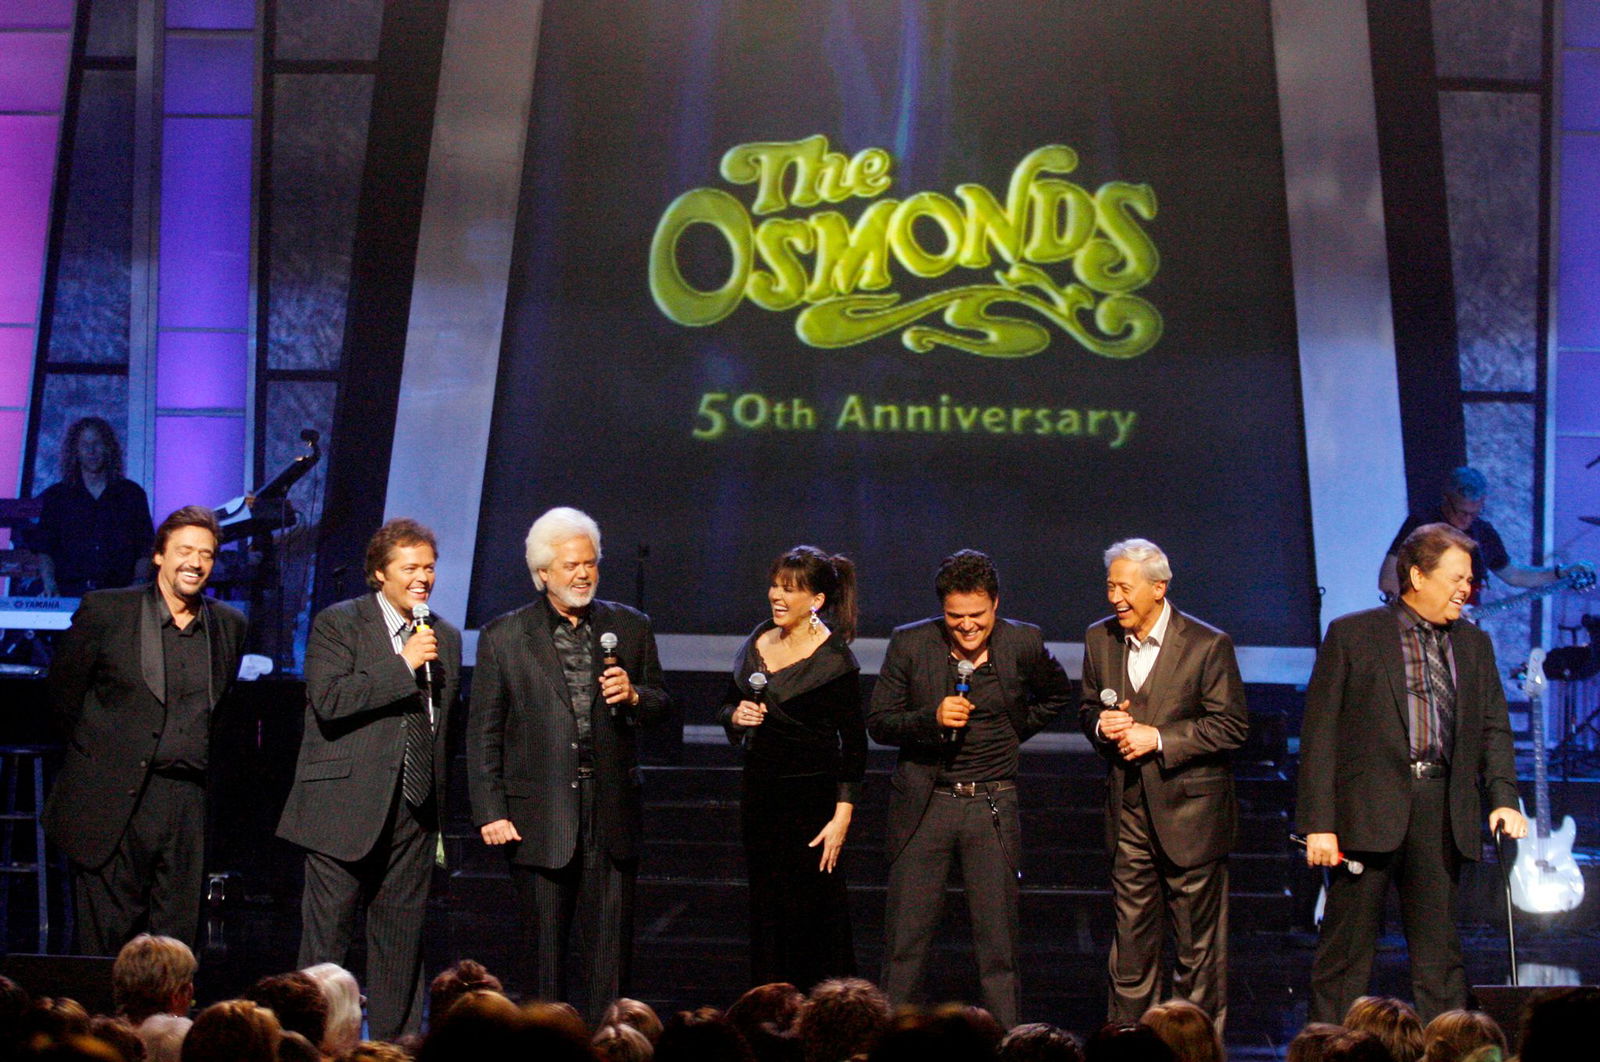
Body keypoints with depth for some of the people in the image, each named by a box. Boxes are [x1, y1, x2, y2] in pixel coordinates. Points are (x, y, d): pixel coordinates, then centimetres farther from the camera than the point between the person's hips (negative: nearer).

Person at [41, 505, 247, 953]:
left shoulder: (230, 626, 10)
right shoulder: (105, 611, -1)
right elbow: (64, 692, 8)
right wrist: (98, 752, 11)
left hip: (191, 806, 3)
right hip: (112, 802, -3)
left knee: (177, 939, 2)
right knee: (106, 937, -2)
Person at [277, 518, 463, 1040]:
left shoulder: (446, 637, 15)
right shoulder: (338, 624, -1)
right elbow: (329, 700, -16)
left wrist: (438, 810, 18)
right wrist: (403, 665, -16)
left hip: (414, 814, 5)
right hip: (345, 810, -5)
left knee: (402, 942, 7)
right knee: (327, 937, -3)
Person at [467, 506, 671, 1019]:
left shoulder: (630, 627, 9)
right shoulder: (503, 637, 2)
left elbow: (662, 704, 14)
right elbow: (483, 734, 1)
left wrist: (633, 696, -10)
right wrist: (491, 812, -6)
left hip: (612, 813, 2)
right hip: (539, 817, -2)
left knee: (611, 948, 2)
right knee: (546, 948, 5)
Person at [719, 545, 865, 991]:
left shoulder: (833, 660, -11)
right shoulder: (759, 642, 7)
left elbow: (854, 743, -9)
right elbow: (727, 705, 19)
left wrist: (842, 817, -14)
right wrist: (736, 716, -5)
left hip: (811, 796, -6)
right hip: (759, 789, 6)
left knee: (811, 908, -4)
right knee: (765, 908, 9)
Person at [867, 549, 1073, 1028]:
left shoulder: (1023, 643, -1)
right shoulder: (910, 644, -3)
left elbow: (1057, 695, 20)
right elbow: (878, 723, -1)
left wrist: (1012, 734, 10)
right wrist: (934, 718, -18)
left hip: (992, 807, 0)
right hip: (923, 805, 0)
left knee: (998, 948, 1)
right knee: (905, 942, 1)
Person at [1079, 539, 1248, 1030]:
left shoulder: (1208, 645, -11)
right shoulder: (1100, 639, 5)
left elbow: (1232, 726, -11)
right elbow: (1089, 708, 16)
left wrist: (1158, 738, -18)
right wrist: (1102, 725, -8)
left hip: (1189, 810, -4)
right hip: (1129, 810, 4)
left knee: (1198, 941, 4)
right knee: (1131, 936, 9)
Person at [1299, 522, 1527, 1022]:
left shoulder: (1473, 644, 15)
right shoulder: (1351, 635, 1)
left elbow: (1493, 728, 13)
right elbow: (1319, 733, -2)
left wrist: (1504, 798, -5)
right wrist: (1318, 823, -10)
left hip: (1442, 812, 4)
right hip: (1368, 808, -4)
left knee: (1440, 953, 6)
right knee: (1346, 950, 0)